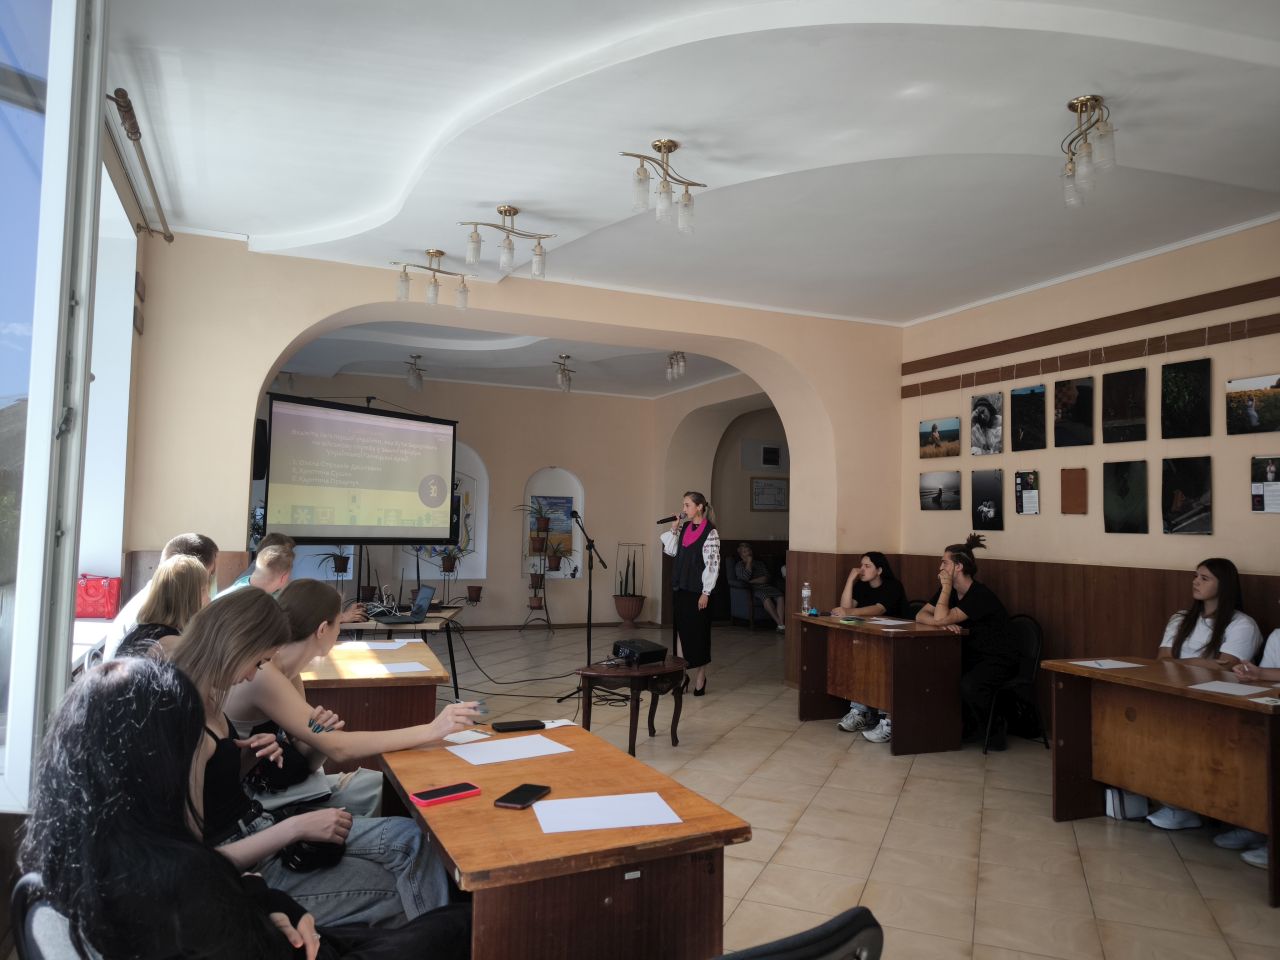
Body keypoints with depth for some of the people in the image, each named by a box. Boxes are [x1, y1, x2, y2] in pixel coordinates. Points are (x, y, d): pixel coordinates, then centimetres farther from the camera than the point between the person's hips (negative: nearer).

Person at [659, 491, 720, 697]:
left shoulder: (710, 532, -11)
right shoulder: (684, 528, 9)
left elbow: (713, 564, -13)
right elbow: (670, 550, 11)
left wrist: (706, 592, -15)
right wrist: (674, 528, 1)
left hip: (698, 589, -6)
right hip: (680, 587, 6)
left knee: (699, 632, 4)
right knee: (681, 630, 7)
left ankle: (701, 675, 19)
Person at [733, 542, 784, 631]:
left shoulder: (759, 564, 25)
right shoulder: (739, 565, 14)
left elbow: (766, 578, 9)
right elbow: (744, 578, -8)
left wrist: (752, 581, -5)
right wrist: (749, 562, -2)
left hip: (766, 587, 4)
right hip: (753, 589, -4)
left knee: (780, 596, -29)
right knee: (766, 597, -37)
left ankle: (781, 623, -40)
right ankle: (779, 623, -38)